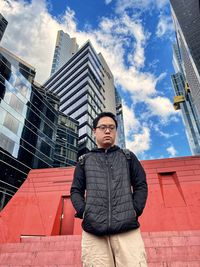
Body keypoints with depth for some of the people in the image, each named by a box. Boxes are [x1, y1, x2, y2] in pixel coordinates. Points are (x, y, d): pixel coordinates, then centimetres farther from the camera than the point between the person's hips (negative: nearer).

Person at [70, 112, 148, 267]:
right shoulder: (84, 161, 17)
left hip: (127, 228, 0)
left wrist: (135, 210, -2)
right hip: (93, 230, 1)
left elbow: (141, 185, 13)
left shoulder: (128, 157, 17)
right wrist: (83, 212, -3)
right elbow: (76, 190, 14)